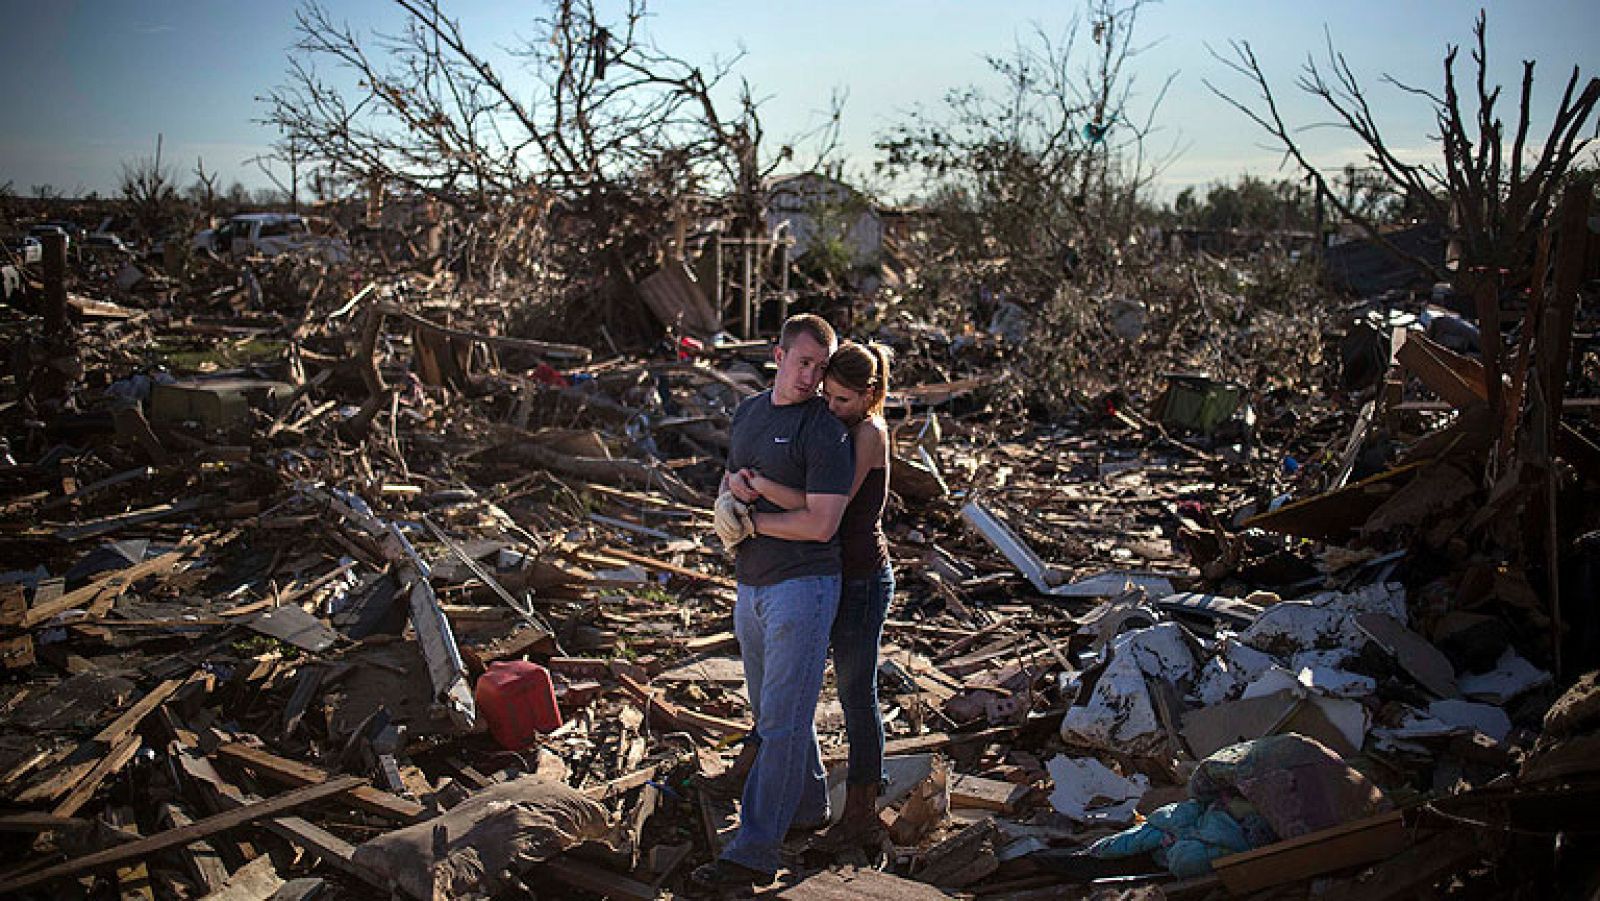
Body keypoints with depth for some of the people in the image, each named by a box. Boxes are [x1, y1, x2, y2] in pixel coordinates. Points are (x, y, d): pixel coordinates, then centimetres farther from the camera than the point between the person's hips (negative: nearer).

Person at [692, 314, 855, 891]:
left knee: (782, 723, -5)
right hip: (750, 586, 8)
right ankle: (809, 807, 38)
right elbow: (727, 482, 23)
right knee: (771, 712, 19)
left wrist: (749, 519, -11)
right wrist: (733, 485, -2)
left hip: (802, 585, -8)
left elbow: (821, 524, -19)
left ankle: (754, 853, 0)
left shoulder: (825, 430, -12)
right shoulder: (747, 413, 12)